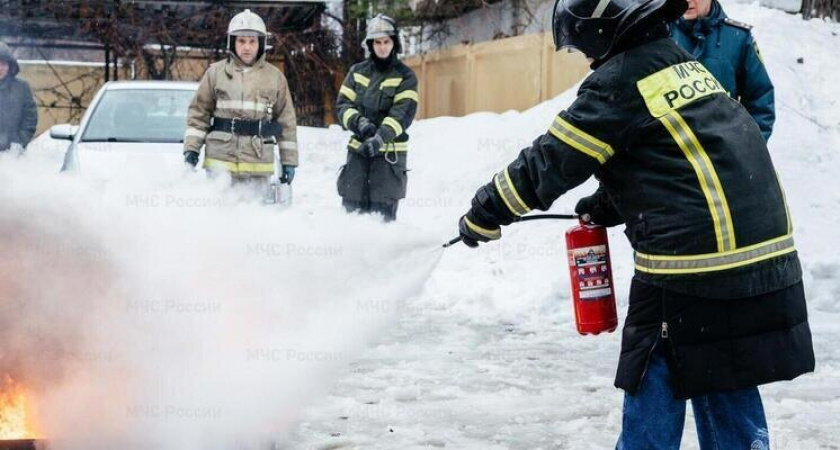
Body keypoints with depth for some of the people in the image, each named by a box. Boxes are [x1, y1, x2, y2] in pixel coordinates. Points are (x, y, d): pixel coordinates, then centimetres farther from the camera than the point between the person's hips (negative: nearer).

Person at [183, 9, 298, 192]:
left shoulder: (274, 77, 7)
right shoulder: (216, 72, 5)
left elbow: (286, 120, 9)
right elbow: (199, 112, 7)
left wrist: (289, 161, 7)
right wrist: (191, 147, -2)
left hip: (258, 162, 1)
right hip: (221, 159, -1)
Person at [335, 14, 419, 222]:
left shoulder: (405, 77, 0)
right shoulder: (357, 72, 11)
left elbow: (402, 113, -12)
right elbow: (342, 105, 5)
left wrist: (380, 138, -27)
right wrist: (360, 122, -16)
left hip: (390, 152, -3)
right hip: (358, 149, 3)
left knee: (382, 213, -8)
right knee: (352, 209, 2)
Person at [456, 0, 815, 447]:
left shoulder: (622, 80, -10)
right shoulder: (685, 65, 15)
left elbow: (548, 163, -5)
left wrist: (484, 214, 6)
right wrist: (608, 206, 24)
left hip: (693, 269, -8)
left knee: (655, 393, 2)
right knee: (727, 387, 16)